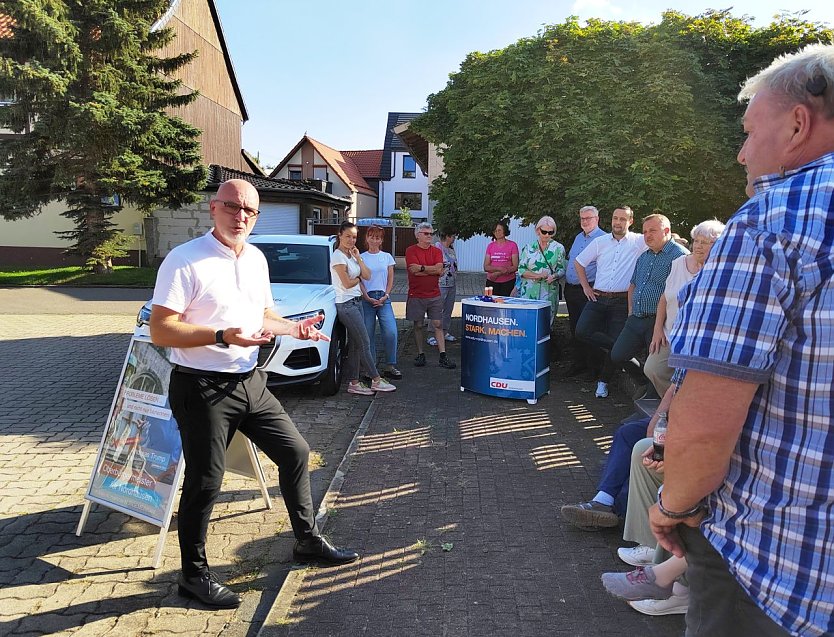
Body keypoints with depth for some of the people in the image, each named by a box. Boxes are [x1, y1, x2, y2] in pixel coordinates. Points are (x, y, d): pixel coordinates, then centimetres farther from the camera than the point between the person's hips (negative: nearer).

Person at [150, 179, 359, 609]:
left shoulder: (256, 259, 10)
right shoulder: (184, 260, -14)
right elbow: (160, 331, -18)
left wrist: (293, 328, 1)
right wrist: (223, 336, -28)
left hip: (249, 383, 7)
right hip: (202, 389, -7)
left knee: (295, 451, 11)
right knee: (205, 482, 2)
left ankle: (307, 542, 29)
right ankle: (194, 574, 24)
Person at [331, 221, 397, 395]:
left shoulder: (352, 255, 14)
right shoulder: (338, 256, -11)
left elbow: (367, 275, 6)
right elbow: (347, 283, -15)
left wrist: (358, 257, -2)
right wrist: (359, 278, 4)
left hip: (356, 302, 9)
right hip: (346, 304, -9)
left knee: (354, 345, 9)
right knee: (364, 343, -5)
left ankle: (354, 383, 15)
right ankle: (376, 380, 2)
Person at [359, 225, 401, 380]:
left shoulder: (387, 257, 11)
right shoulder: (361, 258, 6)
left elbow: (390, 279, 9)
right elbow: (359, 280, 1)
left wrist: (385, 296, -4)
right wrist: (367, 297, -10)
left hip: (383, 298, 1)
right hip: (367, 298, -1)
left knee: (391, 331, -12)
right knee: (368, 333, 1)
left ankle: (390, 366, 0)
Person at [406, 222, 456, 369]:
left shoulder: (437, 251, 7)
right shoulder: (411, 251, -3)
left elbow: (440, 270, -8)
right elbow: (414, 270, -16)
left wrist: (422, 268, -11)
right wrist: (433, 270, -9)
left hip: (434, 295, 2)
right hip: (416, 295, -2)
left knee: (438, 325, 1)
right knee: (418, 325, 7)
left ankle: (443, 356, 2)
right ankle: (420, 355, 18)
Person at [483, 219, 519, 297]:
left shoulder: (512, 245, 1)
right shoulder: (490, 246, 9)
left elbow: (515, 267, -5)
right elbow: (486, 267, 2)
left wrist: (497, 273, -12)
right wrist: (500, 268, -16)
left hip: (508, 282, -2)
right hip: (491, 282, 2)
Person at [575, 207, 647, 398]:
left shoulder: (639, 241, 1)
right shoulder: (600, 242, 8)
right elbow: (579, 262, 15)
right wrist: (586, 286, 9)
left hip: (622, 301, -2)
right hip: (598, 297, 3)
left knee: (615, 342, -2)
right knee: (582, 331, -14)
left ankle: (603, 381, 16)